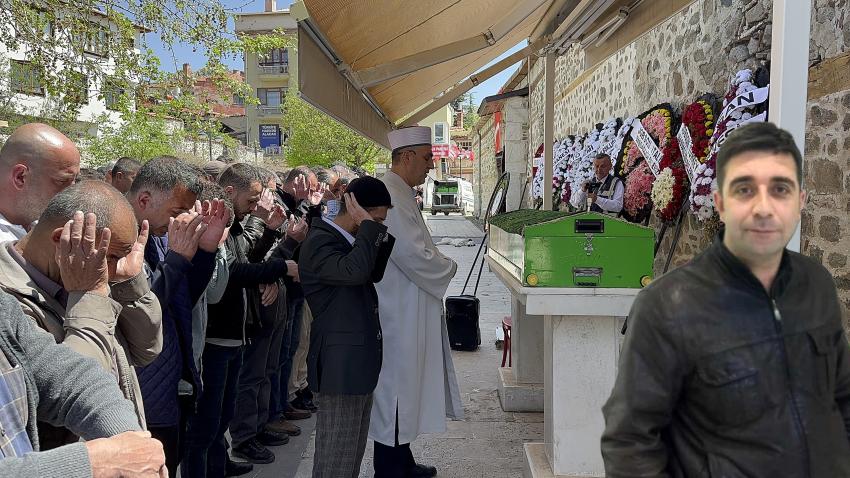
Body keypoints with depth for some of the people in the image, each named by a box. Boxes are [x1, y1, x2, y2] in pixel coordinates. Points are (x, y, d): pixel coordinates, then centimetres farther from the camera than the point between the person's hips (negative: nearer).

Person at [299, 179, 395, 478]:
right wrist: (368, 226, -22)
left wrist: (381, 232, 7)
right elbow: (354, 271, -34)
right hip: (340, 364, -10)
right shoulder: (318, 242, -17)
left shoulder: (348, 240, 11)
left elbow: (374, 273, 19)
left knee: (353, 449, 19)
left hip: (359, 360, 10)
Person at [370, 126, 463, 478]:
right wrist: (448, 269, -8)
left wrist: (438, 264, 6)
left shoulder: (401, 194, 14)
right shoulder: (389, 196, -20)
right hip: (398, 315, -11)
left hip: (408, 311, 11)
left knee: (404, 389, 19)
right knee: (395, 387, 1)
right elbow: (413, 253, -24)